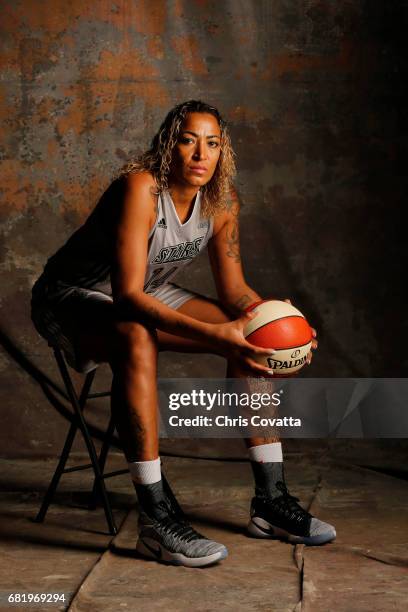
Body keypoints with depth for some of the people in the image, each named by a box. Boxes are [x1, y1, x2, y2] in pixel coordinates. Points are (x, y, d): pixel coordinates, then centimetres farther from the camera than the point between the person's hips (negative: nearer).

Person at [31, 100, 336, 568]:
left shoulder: (221, 202, -8)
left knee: (252, 337, -6)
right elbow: (127, 296, -37)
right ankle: (156, 519, -36)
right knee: (137, 340, -40)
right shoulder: (141, 188, -29)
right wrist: (210, 334, -46)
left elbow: (234, 290, 0)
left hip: (146, 298, 7)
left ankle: (270, 499, -1)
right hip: (72, 297, -7)